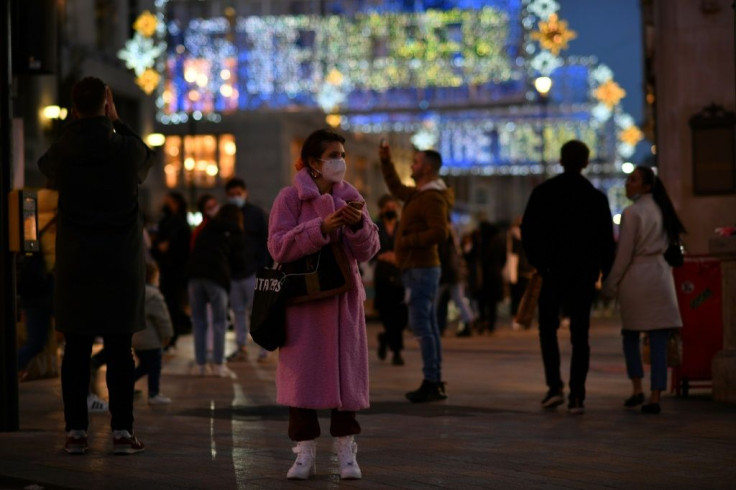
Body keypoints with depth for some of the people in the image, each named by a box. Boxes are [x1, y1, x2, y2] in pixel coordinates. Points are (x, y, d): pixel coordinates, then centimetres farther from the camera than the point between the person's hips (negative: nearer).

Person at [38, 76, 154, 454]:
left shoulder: (63, 151, -4)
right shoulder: (126, 148, -7)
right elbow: (146, 158, 17)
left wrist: (74, 125, 16)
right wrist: (116, 122, 19)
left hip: (75, 265, 1)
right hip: (120, 264, -1)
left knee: (76, 349, 4)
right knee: (119, 350, 2)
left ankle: (76, 430, 3)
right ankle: (122, 431, 1)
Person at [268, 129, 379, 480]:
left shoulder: (351, 197, 6)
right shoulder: (290, 197, -3)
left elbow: (368, 251, 2)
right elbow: (279, 247, -14)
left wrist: (358, 224, -18)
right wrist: (321, 227, -22)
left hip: (343, 298, 3)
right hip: (303, 298, -3)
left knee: (345, 370, 1)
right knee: (302, 372, -3)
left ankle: (346, 453, 8)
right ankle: (305, 453, 3)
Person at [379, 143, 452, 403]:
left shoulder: (433, 198, -16)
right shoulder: (419, 194, 15)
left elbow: (439, 233, -26)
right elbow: (396, 188, 35)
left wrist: (408, 240, -19)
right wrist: (385, 161, 27)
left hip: (421, 269, -10)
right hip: (420, 268, 10)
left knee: (421, 325, -13)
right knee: (428, 325, 10)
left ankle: (431, 383, -14)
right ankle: (435, 383, 13)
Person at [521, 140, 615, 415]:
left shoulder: (543, 193, -2)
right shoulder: (596, 197, -1)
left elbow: (528, 231, -2)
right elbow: (606, 240, 1)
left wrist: (538, 262, 9)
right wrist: (605, 273, 9)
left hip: (552, 271, 0)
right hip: (584, 273, 1)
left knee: (548, 328, 13)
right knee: (579, 334, 3)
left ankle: (554, 386, -2)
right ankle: (577, 396, -2)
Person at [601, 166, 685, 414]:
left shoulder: (632, 213, -10)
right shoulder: (661, 210, 11)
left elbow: (624, 253, -10)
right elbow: (667, 244, 15)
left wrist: (611, 283, -3)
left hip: (636, 276, -5)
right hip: (661, 273, 5)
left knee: (630, 335, 11)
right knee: (658, 340, -1)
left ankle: (637, 389, 6)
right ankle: (655, 396, -4)